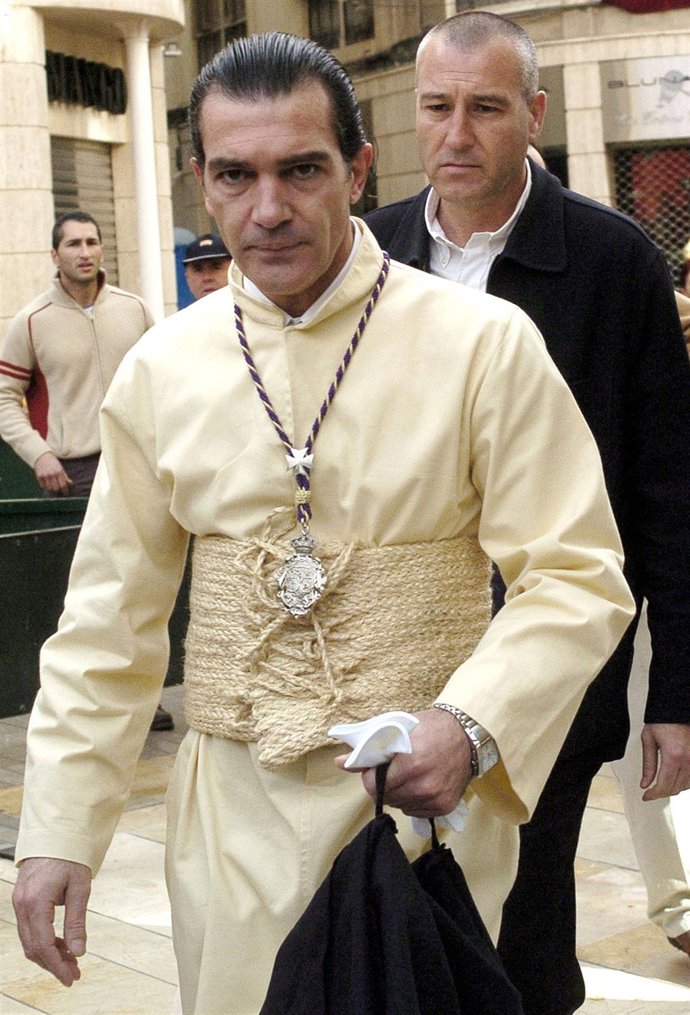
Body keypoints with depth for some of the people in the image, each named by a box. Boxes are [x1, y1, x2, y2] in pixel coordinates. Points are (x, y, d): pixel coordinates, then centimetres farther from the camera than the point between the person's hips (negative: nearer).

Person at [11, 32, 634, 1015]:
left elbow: (575, 578, -9)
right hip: (235, 817, 3)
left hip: (427, 799, -2)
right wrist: (59, 831, 3)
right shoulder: (162, 369, 1)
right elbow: (110, 619, 6)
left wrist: (471, 726, -25)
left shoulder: (484, 344, -9)